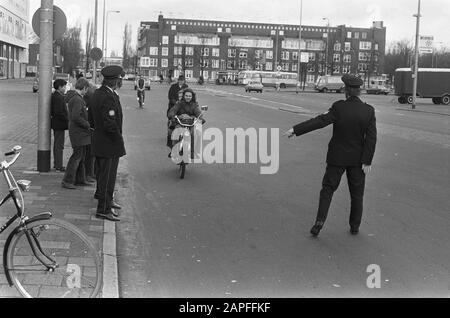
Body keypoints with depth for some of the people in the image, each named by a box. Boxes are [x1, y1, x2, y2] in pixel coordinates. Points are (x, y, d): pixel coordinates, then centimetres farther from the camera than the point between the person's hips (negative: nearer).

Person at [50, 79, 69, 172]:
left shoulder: (54, 96, 12)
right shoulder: (58, 97, -19)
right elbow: (58, 112, -25)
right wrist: (67, 120, -18)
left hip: (55, 124, 11)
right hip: (60, 124, -11)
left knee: (57, 144, 17)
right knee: (59, 145, -5)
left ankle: (57, 163, 26)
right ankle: (58, 166, -1)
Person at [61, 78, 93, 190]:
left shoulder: (74, 97, 13)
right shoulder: (77, 99, -19)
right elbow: (75, 117, -28)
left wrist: (86, 124, 15)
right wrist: (87, 125, -16)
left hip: (80, 132, 10)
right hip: (78, 132, -10)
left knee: (81, 156, 17)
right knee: (77, 156, -5)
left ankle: (80, 179, 25)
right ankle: (67, 181, 0)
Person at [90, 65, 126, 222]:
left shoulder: (98, 93, 7)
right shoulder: (108, 97, -24)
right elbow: (110, 123, -28)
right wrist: (119, 138, -14)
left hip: (99, 142, 10)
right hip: (109, 144, -10)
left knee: (102, 173, 23)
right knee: (108, 177, -1)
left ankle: (106, 201, 39)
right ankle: (103, 209, 7)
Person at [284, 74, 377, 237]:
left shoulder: (339, 107, -16)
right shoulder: (369, 111, -10)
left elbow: (319, 121, -21)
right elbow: (371, 137, -11)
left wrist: (295, 130, -19)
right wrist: (367, 161, -7)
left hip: (337, 157, -2)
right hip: (358, 159, 2)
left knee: (328, 188, 10)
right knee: (357, 193, 14)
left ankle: (320, 221, -3)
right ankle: (355, 226, 22)